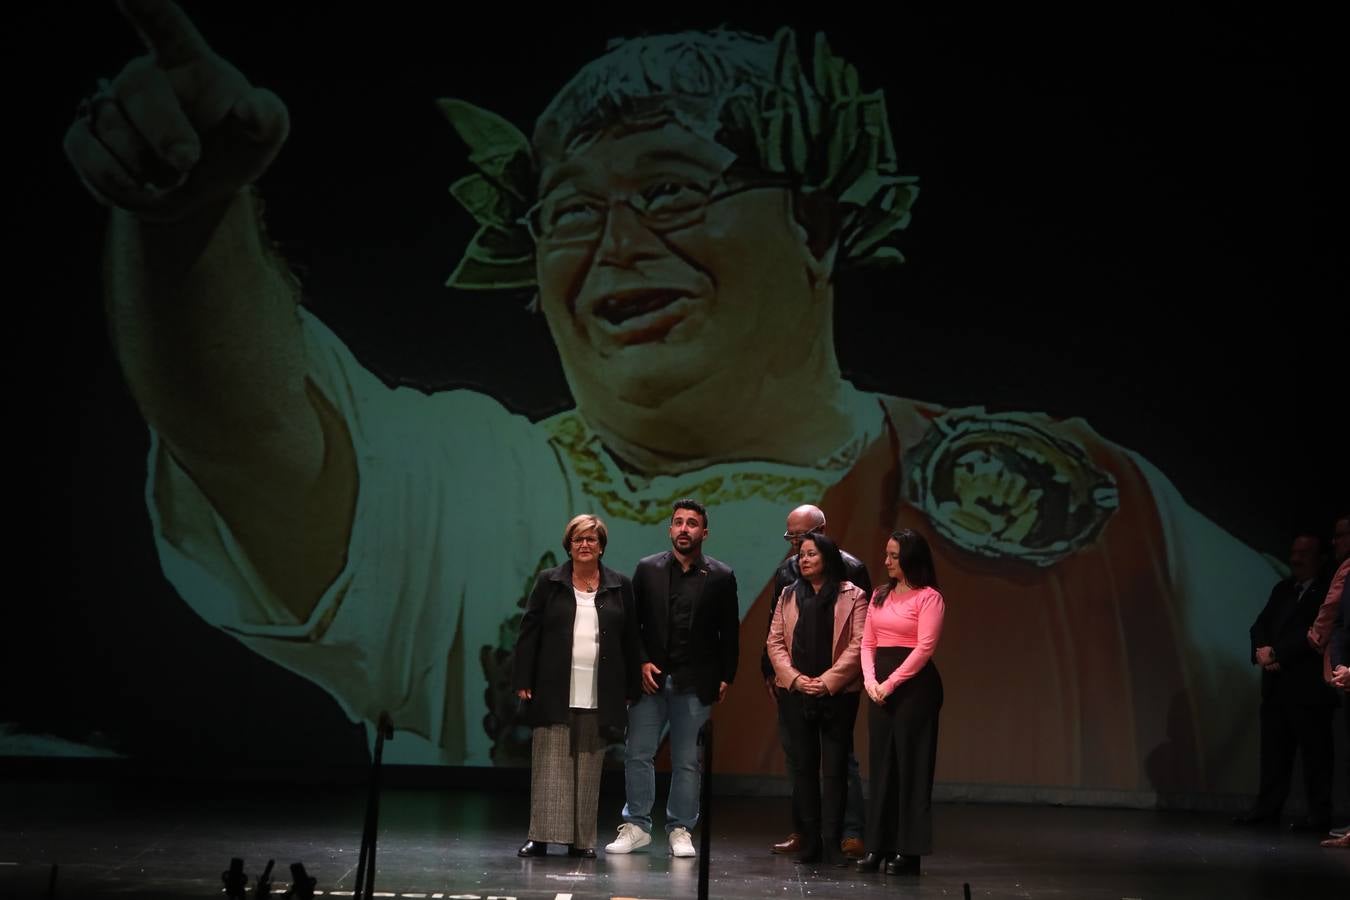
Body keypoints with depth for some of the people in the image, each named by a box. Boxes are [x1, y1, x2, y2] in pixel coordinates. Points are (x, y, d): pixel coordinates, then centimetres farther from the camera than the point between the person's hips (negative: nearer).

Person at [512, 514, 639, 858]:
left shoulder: (619, 586, 8)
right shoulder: (549, 582, 6)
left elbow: (630, 640, 8)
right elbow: (529, 632, 4)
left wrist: (629, 691, 4)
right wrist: (523, 681, -4)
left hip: (600, 696, 1)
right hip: (555, 692, -1)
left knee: (589, 766, 4)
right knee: (550, 764, -1)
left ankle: (582, 839, 11)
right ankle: (541, 836, 2)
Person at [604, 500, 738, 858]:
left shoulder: (721, 577, 3)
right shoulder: (647, 569, 6)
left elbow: (729, 634, 5)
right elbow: (632, 623, 7)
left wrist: (725, 678, 0)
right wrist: (642, 662, -4)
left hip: (695, 684, -1)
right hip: (651, 678, 1)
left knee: (687, 761, 4)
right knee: (637, 754, 2)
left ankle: (680, 830, 14)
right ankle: (636, 826, 13)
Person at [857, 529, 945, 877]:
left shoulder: (929, 597, -6)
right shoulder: (880, 595, 14)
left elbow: (925, 647, -14)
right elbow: (867, 642, 12)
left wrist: (891, 683, -15)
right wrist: (870, 679, -4)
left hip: (914, 684, -6)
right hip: (880, 686, 6)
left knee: (910, 763, -2)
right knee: (882, 763, 8)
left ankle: (908, 850, 3)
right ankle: (878, 846, 13)